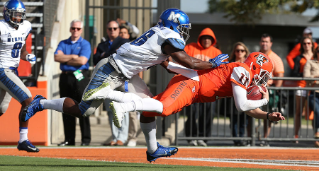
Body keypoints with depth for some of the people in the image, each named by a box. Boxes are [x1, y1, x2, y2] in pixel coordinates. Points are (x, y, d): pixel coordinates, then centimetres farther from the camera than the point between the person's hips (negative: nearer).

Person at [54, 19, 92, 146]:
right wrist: (72, 57, -8)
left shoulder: (85, 44, 3)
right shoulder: (63, 43, 16)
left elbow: (82, 61, -12)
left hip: (80, 77, -4)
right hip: (65, 77, 4)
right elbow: (57, 57, -1)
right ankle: (69, 139, 9)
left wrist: (65, 59, -2)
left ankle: (86, 139, -6)